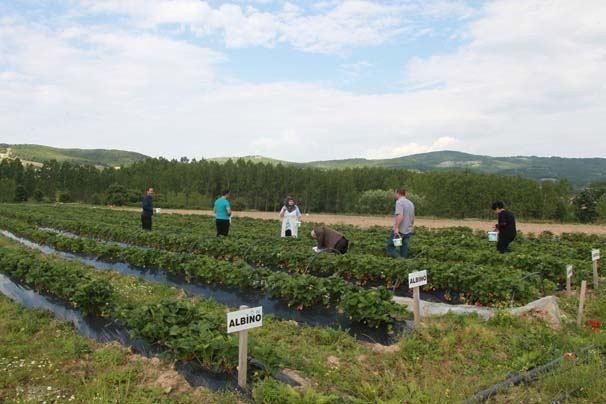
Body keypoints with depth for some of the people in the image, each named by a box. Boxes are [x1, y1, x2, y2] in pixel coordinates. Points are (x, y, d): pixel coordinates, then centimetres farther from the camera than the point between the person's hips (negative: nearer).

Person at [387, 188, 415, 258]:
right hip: (408, 231, 8)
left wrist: (396, 228, -26)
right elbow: (412, 219, 21)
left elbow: (400, 216, -24)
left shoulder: (399, 202, -10)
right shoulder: (411, 203, 16)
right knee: (404, 252, 9)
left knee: (390, 247, -3)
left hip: (399, 231, -8)